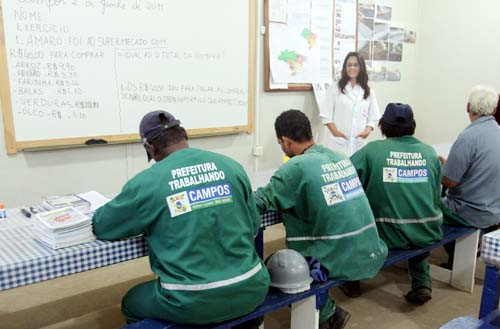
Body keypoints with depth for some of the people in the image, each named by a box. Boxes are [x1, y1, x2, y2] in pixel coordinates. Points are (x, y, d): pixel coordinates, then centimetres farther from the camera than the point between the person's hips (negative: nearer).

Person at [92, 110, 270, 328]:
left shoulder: (147, 182, -8)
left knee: (131, 304, 28)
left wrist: (143, 218, 24)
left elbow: (100, 226, 7)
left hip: (194, 304, -3)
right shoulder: (230, 166, 2)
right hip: (250, 290, 4)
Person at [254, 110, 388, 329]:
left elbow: (259, 203, -12)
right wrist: (286, 191, 21)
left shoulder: (296, 166, -15)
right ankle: (325, 309, 30)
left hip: (340, 261, -7)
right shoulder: (341, 158, 6)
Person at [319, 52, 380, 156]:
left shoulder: (368, 91, 12)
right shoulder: (335, 88, 4)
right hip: (337, 142, -2)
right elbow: (325, 114, -1)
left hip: (358, 143, 3)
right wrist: (335, 131, -12)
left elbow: (374, 117, 11)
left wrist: (367, 130, -7)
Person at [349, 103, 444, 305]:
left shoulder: (372, 150, -10)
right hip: (428, 234, 3)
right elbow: (436, 196, 9)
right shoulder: (429, 152, 1)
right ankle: (422, 283, 22)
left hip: (388, 235, -3)